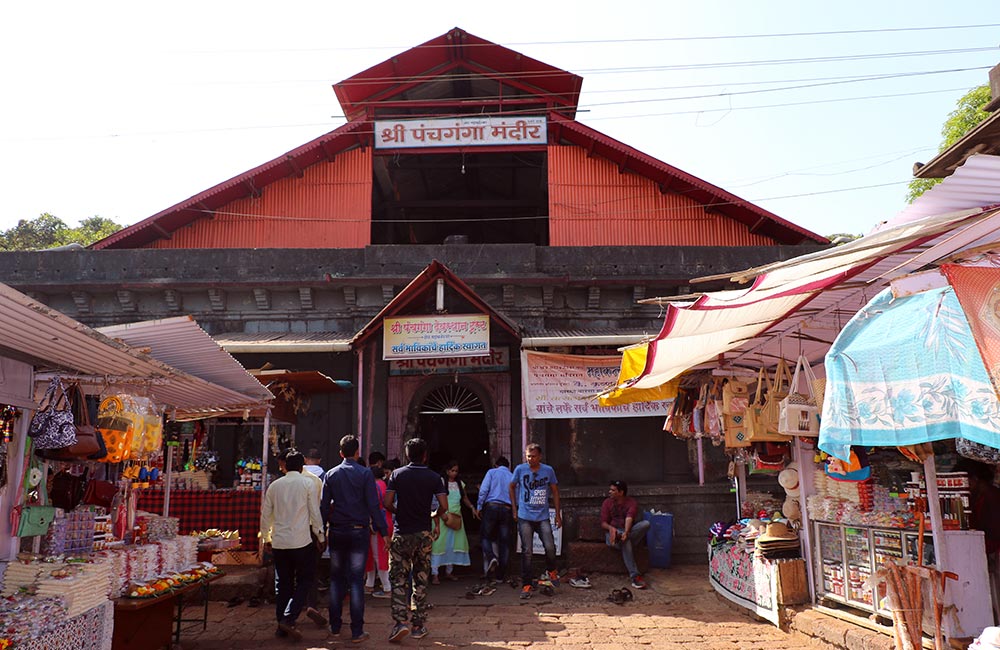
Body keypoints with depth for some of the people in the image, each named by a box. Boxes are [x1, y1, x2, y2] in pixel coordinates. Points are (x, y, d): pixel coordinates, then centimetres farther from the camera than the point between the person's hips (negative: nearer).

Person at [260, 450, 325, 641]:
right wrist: (320, 537, 6)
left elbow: (265, 514, 12)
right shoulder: (307, 483, -4)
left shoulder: (274, 485, 7)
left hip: (279, 542, 4)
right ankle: (289, 619, -9)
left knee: (282, 583, 13)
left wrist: (266, 539, 23)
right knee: (304, 581, 6)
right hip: (301, 541, -4)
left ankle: (282, 625, 16)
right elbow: (315, 513, -4)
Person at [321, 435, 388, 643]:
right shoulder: (365, 474, -7)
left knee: (336, 579, 15)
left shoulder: (331, 475, 3)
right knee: (356, 580, 0)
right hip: (358, 532, -3)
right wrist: (383, 532, -5)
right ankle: (357, 631, 1)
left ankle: (335, 626, 21)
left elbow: (324, 506, 3)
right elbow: (373, 506, -10)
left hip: (336, 532, 3)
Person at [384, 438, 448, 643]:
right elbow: (444, 506, -8)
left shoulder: (397, 474, -1)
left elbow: (387, 503, -8)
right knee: (421, 580, 10)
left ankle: (400, 622, -10)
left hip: (401, 533, -1)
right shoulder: (434, 477, -1)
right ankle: (419, 626, 14)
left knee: (398, 580, 3)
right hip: (424, 533, 1)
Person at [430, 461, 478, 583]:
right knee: (439, 543, -9)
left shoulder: (460, 483, 13)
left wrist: (472, 508, 3)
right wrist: (443, 514, -18)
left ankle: (449, 571, 18)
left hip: (456, 518, 6)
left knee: (454, 543, 5)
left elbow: (464, 498, 19)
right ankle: (434, 574, -6)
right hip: (442, 517, -6)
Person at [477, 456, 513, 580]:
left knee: (486, 535, 12)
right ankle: (500, 575, 9)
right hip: (507, 509, 2)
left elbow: (483, 490, -4)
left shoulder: (492, 472, 8)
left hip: (491, 506, -2)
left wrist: (479, 507, 2)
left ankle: (491, 557, -16)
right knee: (505, 541, 6)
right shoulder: (513, 477, 15)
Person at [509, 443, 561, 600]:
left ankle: (551, 571, 22)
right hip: (525, 517, 0)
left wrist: (558, 514, 9)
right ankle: (526, 585, 11)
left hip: (543, 517, 1)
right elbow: (512, 487, 12)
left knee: (550, 547, -10)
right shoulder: (520, 469, -3)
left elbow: (555, 491, 10)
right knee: (527, 552, 0)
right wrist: (514, 509, 8)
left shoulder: (548, 470, 0)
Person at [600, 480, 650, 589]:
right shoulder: (607, 503, 6)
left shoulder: (631, 502, 0)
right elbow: (603, 523, -1)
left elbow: (629, 518, -19)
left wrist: (626, 532, -38)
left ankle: (622, 537, -37)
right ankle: (635, 576, -42)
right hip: (613, 532, -1)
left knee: (646, 524, -27)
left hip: (629, 531, 1)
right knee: (626, 542, -37)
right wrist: (611, 528, -25)